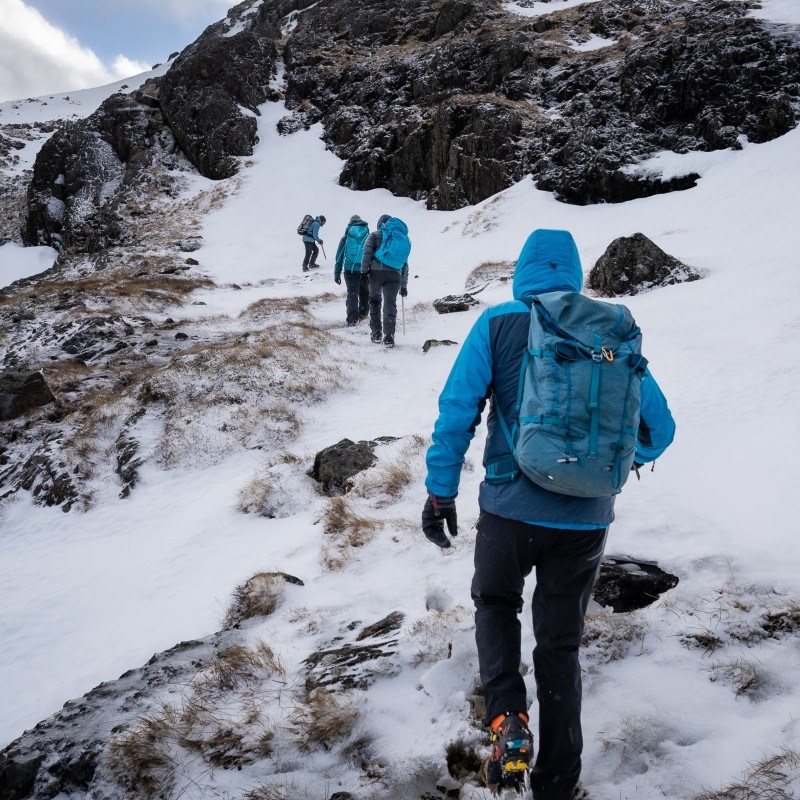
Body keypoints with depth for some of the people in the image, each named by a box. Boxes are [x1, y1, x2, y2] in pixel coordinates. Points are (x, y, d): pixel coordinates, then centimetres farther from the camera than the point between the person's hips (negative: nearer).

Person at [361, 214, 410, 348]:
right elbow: (405, 264, 27)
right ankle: (388, 334, -21)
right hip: (394, 274, 1)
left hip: (376, 272, -1)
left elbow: (367, 251, -2)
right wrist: (404, 286, 30)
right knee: (390, 303, -4)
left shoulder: (375, 235, 16)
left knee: (374, 300, 17)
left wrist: (364, 269, -6)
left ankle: (376, 332, 15)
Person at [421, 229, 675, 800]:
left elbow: (458, 409, -10)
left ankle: (507, 716, 5)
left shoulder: (497, 324, -3)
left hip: (512, 510, -2)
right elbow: (659, 425, 6)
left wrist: (441, 490, -2)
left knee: (495, 604, 26)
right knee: (561, 643, 17)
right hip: (587, 518, 2)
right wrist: (625, 460, 25)